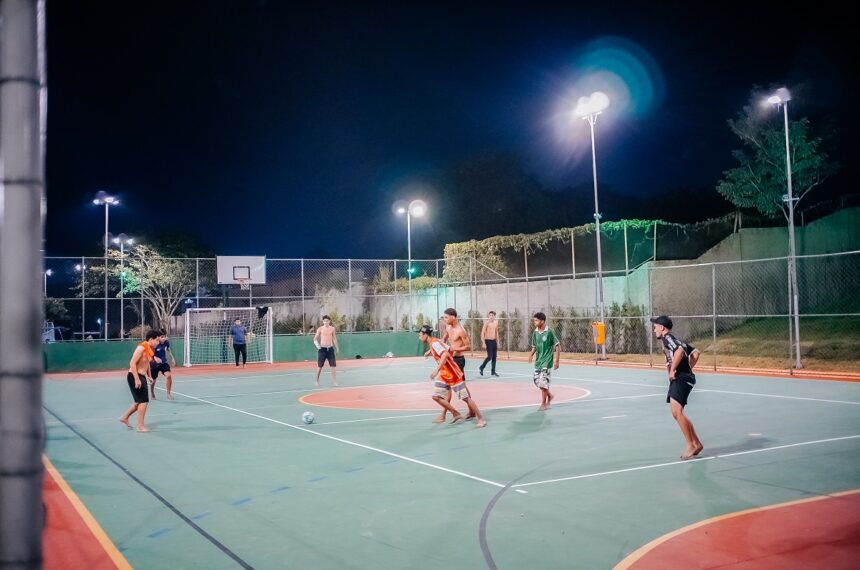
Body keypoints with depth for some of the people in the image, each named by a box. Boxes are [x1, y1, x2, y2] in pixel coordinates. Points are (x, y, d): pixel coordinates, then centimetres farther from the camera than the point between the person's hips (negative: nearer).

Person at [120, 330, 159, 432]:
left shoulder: (150, 349, 8)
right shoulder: (141, 347, -18)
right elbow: (132, 363, -22)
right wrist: (137, 379, -25)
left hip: (141, 377, 9)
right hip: (134, 376, -9)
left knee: (140, 401, 16)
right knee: (144, 401, -9)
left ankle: (125, 417, 33)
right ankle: (140, 426, -1)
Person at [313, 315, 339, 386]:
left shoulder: (332, 329, 5)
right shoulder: (320, 329, -2)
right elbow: (315, 338, 0)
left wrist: (337, 347, 13)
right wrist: (317, 344, -19)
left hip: (330, 349, 2)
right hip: (322, 349, -2)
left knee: (333, 365, -3)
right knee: (319, 366, 3)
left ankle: (334, 381, 3)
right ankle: (317, 381, 17)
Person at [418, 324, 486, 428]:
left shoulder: (434, 343, -19)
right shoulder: (431, 344, 9)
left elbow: (445, 354, -36)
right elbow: (448, 349, 19)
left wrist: (437, 370, -41)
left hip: (454, 374, -9)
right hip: (444, 375, 9)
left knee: (466, 397, -5)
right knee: (436, 396, 1)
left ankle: (481, 419, 3)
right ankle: (456, 414, 9)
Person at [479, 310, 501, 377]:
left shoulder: (496, 322, 10)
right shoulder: (486, 323, -10)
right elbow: (482, 333, -12)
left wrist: (497, 341, 19)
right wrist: (483, 343, -18)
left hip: (494, 341, 6)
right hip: (488, 341, -6)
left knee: (494, 357, 8)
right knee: (490, 356, -12)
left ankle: (493, 371, 17)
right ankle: (481, 367, 7)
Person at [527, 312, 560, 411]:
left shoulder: (549, 332, -14)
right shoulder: (535, 332, 4)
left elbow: (558, 346, -10)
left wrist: (556, 361, -12)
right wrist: (531, 354, -3)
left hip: (547, 361, -7)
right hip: (538, 360, 7)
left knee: (543, 381, -10)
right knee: (536, 380, 7)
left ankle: (544, 404, 2)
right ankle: (549, 395, 30)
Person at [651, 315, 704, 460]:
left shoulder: (667, 337, -7)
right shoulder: (675, 340, 22)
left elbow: (679, 351, -27)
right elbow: (695, 353, 26)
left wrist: (672, 370, -21)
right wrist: (688, 368, 20)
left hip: (682, 378, -11)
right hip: (678, 379, 11)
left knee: (677, 411, -17)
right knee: (677, 413, 12)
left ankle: (691, 445, -13)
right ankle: (696, 443, 17)